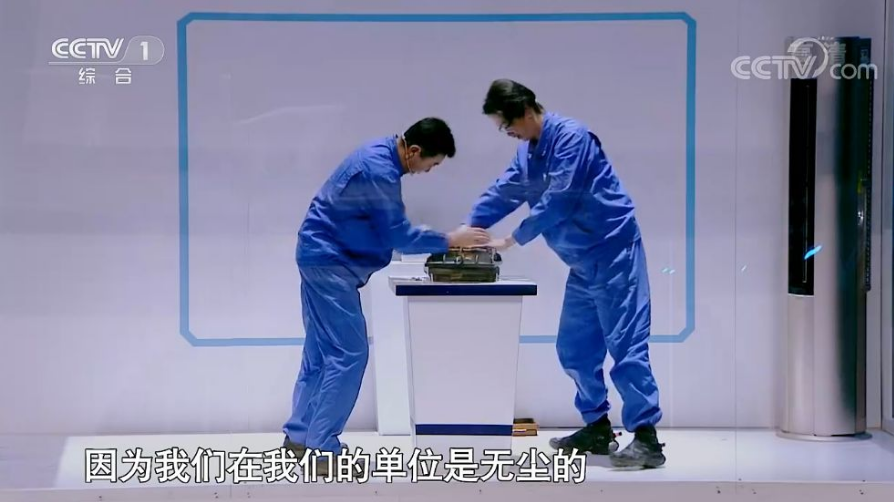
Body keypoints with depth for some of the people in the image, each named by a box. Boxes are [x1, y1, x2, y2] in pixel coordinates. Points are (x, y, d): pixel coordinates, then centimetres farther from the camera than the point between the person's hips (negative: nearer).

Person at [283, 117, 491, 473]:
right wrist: (450, 241, -12)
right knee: (348, 353, -10)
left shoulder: (382, 153, 8)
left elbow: (391, 229, 16)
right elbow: (399, 238, -19)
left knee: (321, 350, 14)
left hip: (322, 257, 11)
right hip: (329, 263, -11)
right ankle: (323, 450, -8)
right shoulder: (379, 171, -23)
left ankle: (298, 435, 21)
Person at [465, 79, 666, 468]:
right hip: (583, 260, 10)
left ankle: (646, 438, -11)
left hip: (612, 251, -9)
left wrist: (511, 240, -15)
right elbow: (502, 193, 16)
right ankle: (597, 429, 20)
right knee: (574, 348, 10)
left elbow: (557, 202, -22)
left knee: (625, 344, -11)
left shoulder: (570, 136, -17)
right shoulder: (527, 152, 11)